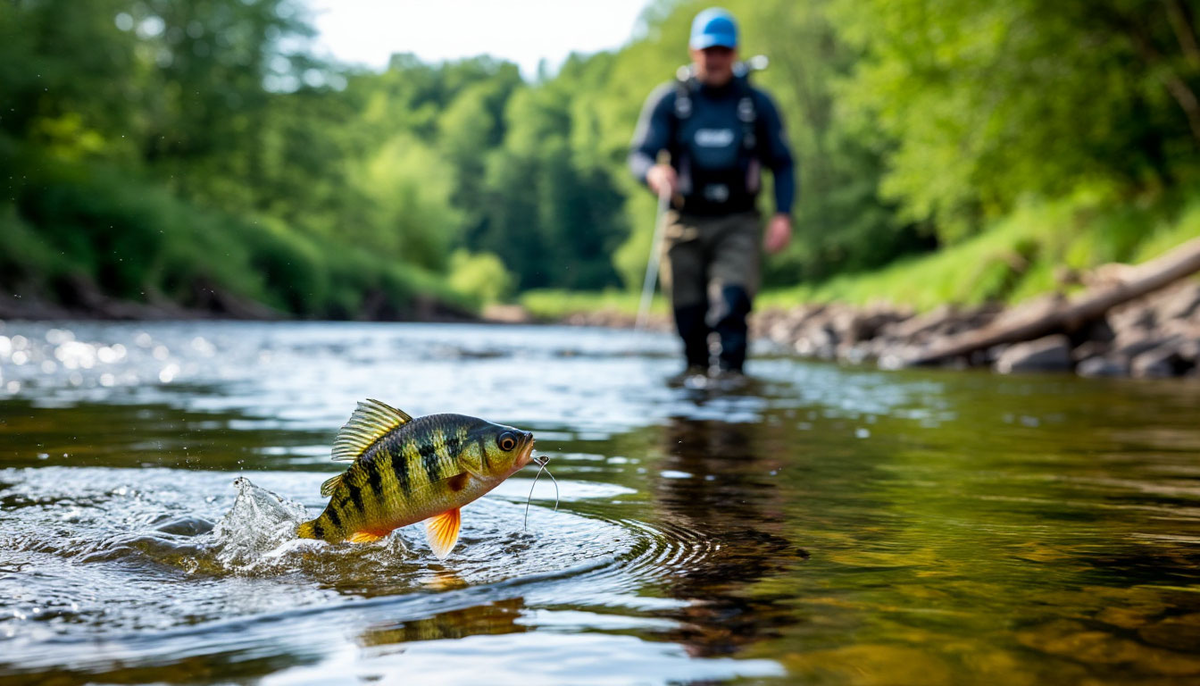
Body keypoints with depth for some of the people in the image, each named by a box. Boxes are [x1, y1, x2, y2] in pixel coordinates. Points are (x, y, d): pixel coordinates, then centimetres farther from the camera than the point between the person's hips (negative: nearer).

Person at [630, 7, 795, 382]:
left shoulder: (757, 104, 5)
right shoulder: (668, 100, 2)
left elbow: (782, 163, 9)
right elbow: (639, 155, -6)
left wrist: (783, 215, -8)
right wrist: (655, 173, -32)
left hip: (737, 224, -1)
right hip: (685, 223, 1)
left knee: (732, 302, -21)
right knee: (689, 315, 3)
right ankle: (695, 371, 24)